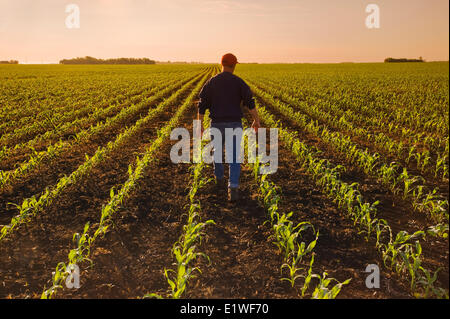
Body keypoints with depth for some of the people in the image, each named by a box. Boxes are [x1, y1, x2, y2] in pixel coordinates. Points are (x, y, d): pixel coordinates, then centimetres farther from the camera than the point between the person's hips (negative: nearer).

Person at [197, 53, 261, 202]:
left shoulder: (211, 82, 2)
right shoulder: (239, 82, -3)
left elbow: (202, 105, 0)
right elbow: (250, 103, -8)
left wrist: (199, 125, 6)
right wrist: (256, 120, 1)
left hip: (217, 123, 2)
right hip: (234, 124, -2)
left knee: (217, 150, 26)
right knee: (234, 157, -1)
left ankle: (219, 179, 41)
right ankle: (233, 188, -15)